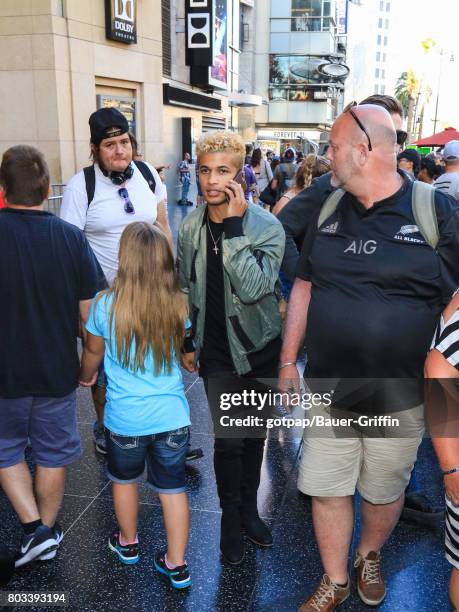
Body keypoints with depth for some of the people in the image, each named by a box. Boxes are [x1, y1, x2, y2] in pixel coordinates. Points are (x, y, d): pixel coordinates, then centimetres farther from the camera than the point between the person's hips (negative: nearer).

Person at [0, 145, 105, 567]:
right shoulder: (71, 238, -12)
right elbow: (90, 314, -8)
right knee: (53, 453, 19)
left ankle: (34, 528, 17)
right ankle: (48, 530, 35)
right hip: (58, 370, 2)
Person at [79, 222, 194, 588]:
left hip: (125, 418, -1)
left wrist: (86, 377, 25)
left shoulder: (105, 305, -14)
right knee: (173, 486, 15)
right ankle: (177, 565, 26)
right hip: (173, 415, 1)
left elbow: (93, 353, 4)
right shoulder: (177, 305, -9)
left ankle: (128, 544, 46)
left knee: (124, 479, 24)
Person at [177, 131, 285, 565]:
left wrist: (234, 225, -29)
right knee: (228, 440, 1)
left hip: (259, 349, -1)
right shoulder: (191, 226, -3)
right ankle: (231, 517, 26)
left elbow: (252, 288, -28)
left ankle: (249, 508, 39)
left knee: (254, 434, 15)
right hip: (217, 352, 1)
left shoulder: (267, 227, -14)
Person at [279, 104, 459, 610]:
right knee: (326, 490, 12)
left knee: (383, 492, 18)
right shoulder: (328, 211, 2)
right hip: (327, 389, 3)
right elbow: (304, 286, 8)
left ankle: (369, 556, 49)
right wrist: (288, 362, 7)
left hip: (398, 398, -3)